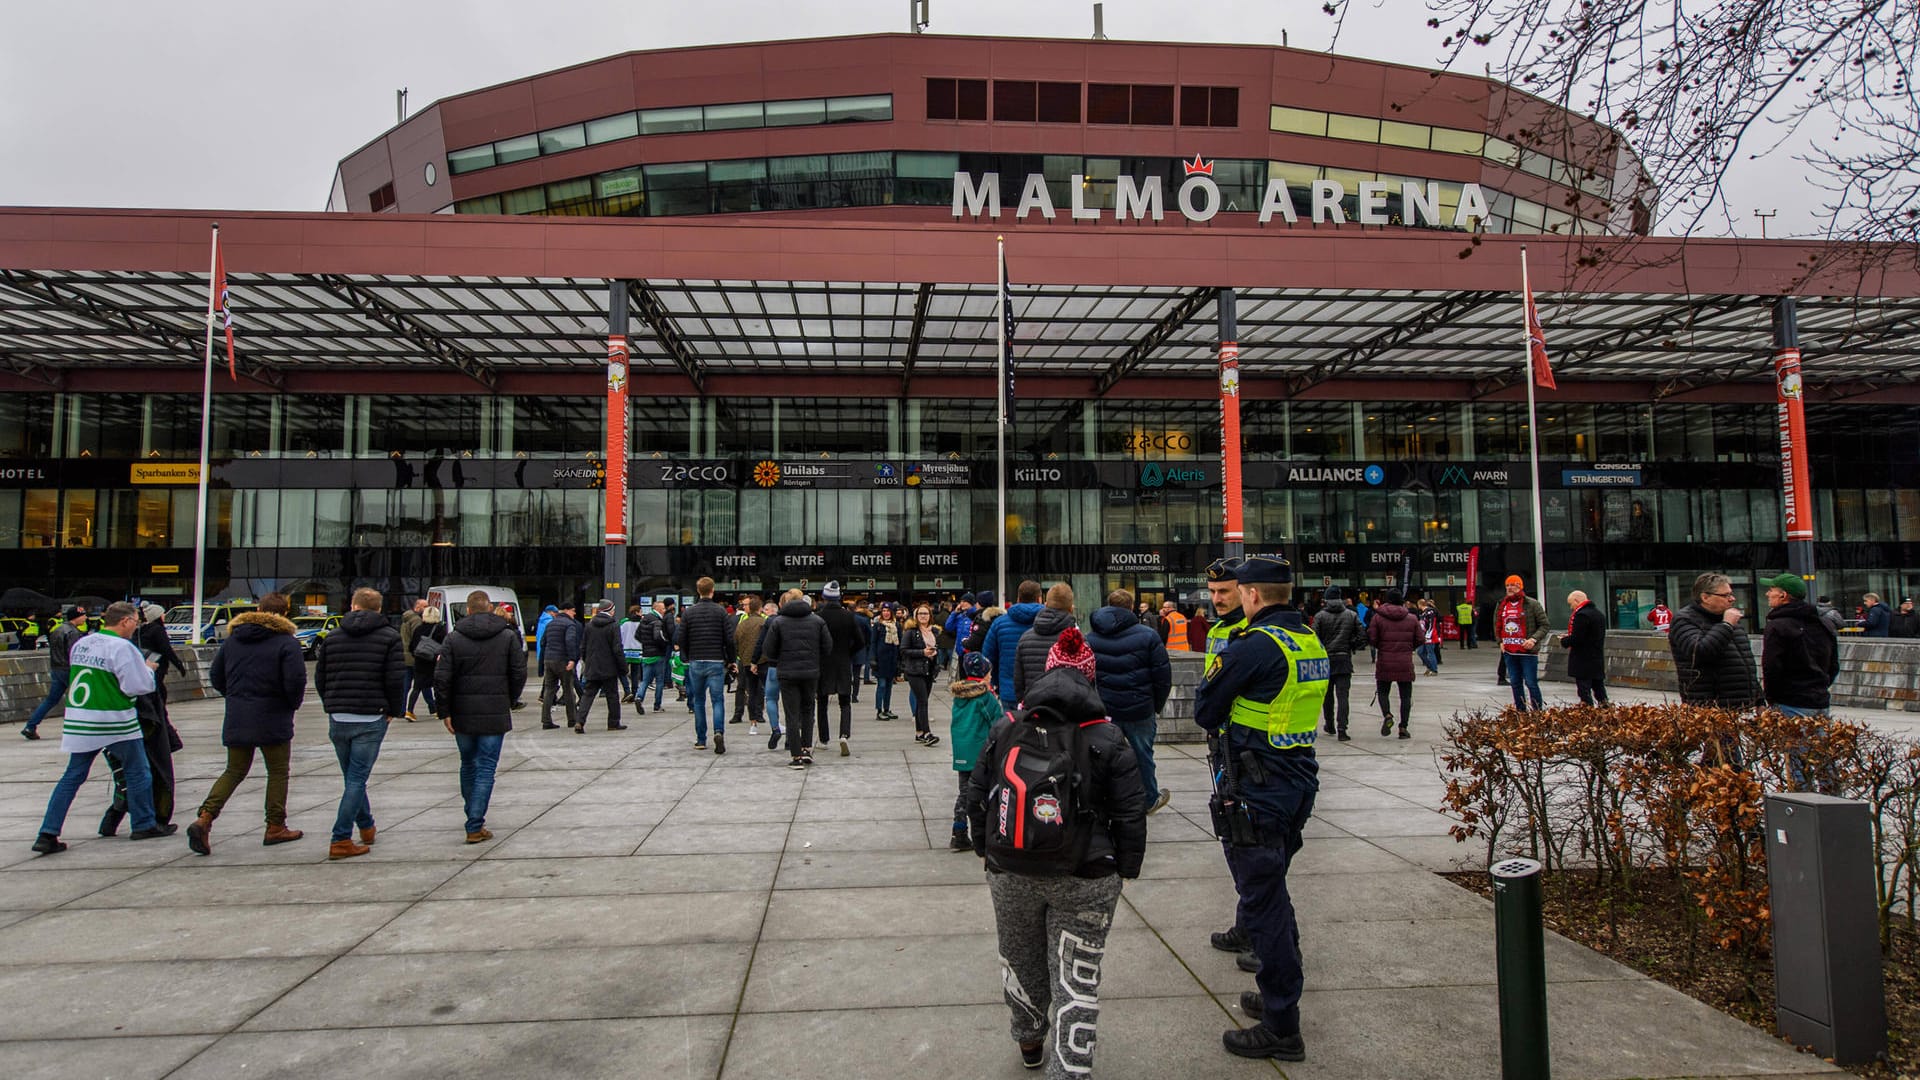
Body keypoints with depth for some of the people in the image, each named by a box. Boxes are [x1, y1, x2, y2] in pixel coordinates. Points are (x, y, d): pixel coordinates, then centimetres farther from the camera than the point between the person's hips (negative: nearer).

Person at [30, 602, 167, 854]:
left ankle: (48, 834, 6)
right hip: (114, 722, -7)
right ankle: (144, 825, 16)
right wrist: (149, 668, 1)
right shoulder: (122, 647, -15)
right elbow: (138, 686, -19)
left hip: (78, 720, 7)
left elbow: (72, 675, 21)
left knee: (73, 775, 12)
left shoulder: (81, 643, 9)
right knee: (136, 771, 8)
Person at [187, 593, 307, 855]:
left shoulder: (233, 638, 8)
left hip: (236, 720, 5)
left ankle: (204, 818, -3)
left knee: (234, 771, 15)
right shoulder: (286, 642, -11)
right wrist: (293, 704, -1)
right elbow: (296, 681, -19)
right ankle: (275, 828, 13)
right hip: (273, 719, -5)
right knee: (278, 773, 8)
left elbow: (215, 676, 12)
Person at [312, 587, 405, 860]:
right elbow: (396, 679, -10)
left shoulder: (332, 638, 10)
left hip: (338, 719, 4)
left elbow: (319, 678, 11)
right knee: (357, 779, -2)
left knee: (351, 777, 17)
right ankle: (340, 841, -4)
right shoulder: (390, 637, -3)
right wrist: (394, 710, 2)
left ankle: (366, 827, 30)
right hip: (372, 719, -4)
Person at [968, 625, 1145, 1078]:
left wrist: (986, 851, 19)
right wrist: (1125, 870, 6)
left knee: (1020, 961, 23)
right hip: (1084, 880, -3)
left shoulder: (1004, 732, 0)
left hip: (1010, 874, 3)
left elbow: (976, 798, 7)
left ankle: (1030, 1041, 45)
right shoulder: (1108, 741, -8)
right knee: (1076, 977, 8)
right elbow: (1131, 815, -7)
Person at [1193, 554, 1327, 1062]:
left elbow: (1204, 710, -12)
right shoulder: (1312, 643, 7)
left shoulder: (1255, 645, -20)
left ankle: (1281, 1028, 10)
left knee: (1262, 903, 1)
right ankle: (1279, 995, 36)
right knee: (1272, 891, 22)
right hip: (1298, 784, 9)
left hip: (1256, 792, -9)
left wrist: (1215, 672, 5)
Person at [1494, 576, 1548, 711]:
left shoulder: (1532, 604, -5)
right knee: (1515, 683, 11)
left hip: (1528, 651, -6)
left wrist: (1534, 639, -17)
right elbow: (1497, 625, 23)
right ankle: (1521, 712, 20)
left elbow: (1544, 625, -4)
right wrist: (1500, 641, 11)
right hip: (1509, 652, 6)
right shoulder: (1501, 605, 11)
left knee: (1531, 683, -5)